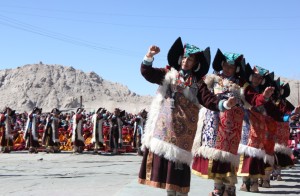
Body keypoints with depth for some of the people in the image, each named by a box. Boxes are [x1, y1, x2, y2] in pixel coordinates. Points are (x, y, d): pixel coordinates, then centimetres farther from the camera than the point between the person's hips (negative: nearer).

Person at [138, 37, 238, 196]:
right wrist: (149, 57, -16)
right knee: (162, 156, 4)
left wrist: (225, 104, -22)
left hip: (182, 127, -2)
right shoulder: (168, 74, 11)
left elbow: (210, 101, -3)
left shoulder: (197, 84, 7)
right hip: (163, 125, 2)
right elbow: (147, 72, 3)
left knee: (177, 158, -7)